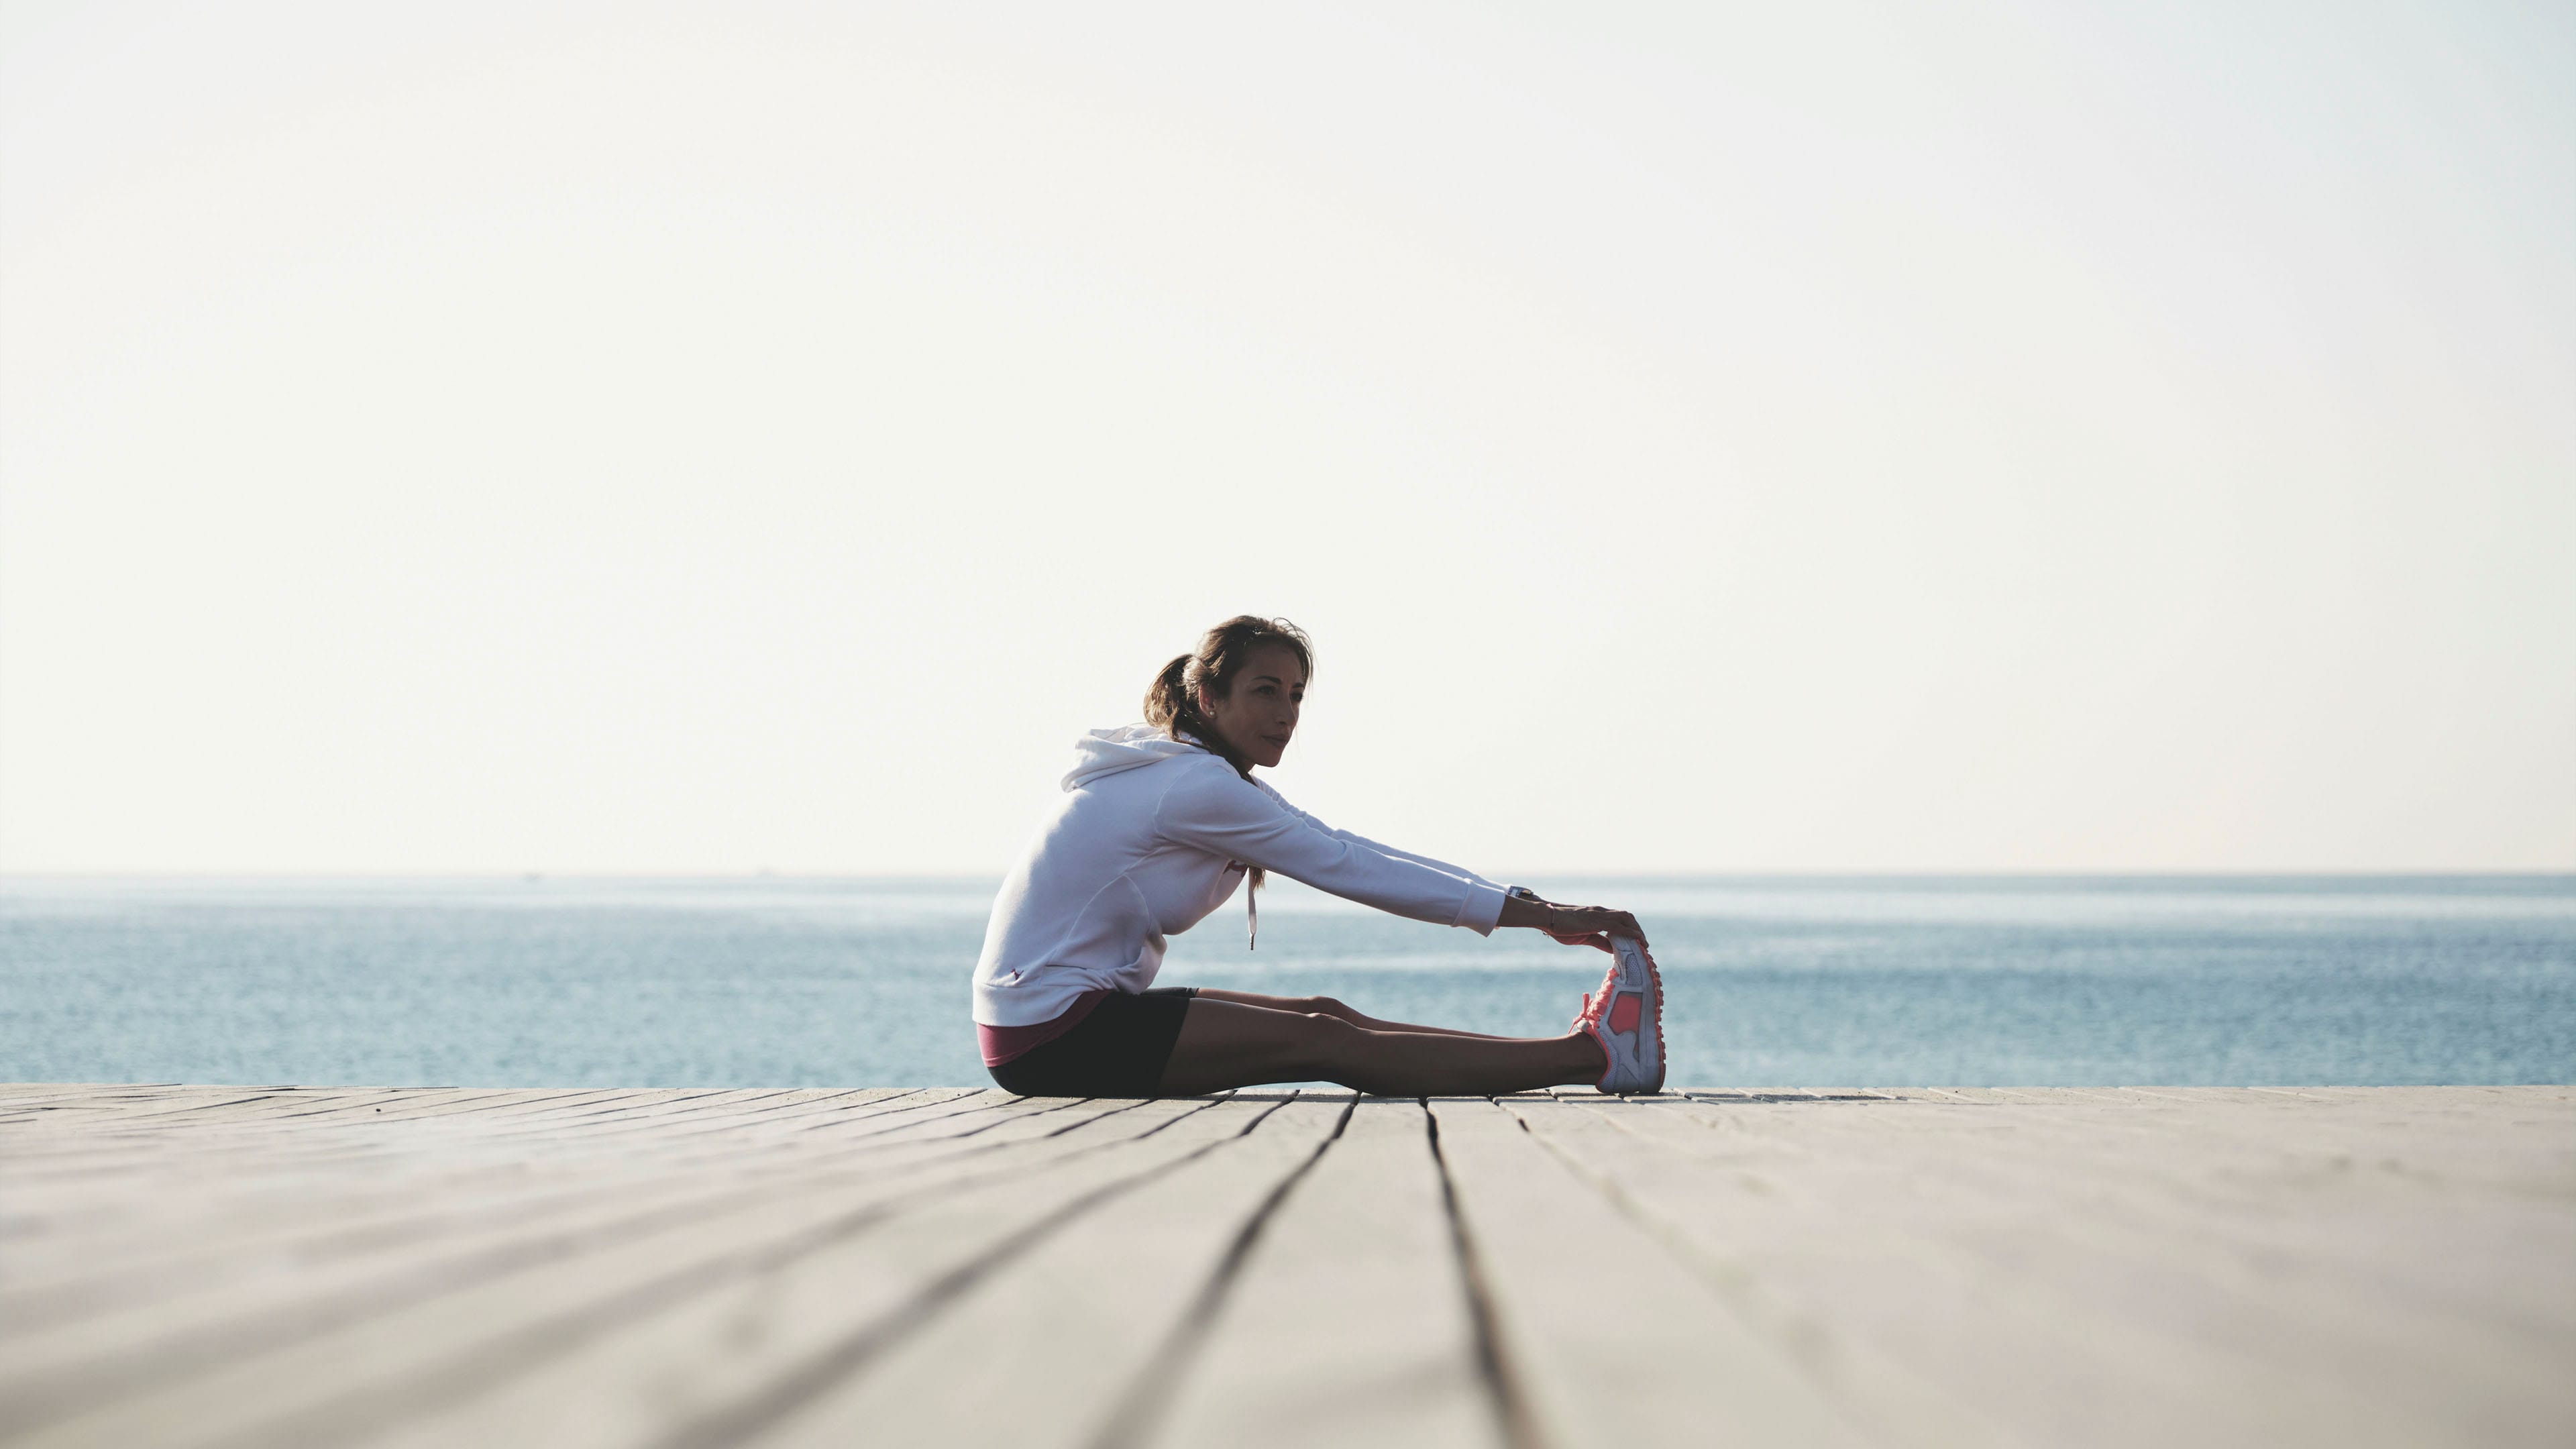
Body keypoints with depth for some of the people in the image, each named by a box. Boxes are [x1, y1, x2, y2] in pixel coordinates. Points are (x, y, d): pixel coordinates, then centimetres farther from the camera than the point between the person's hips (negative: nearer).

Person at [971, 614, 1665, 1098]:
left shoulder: (1214, 779, 14)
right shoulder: (1196, 786, -16)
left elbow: (1349, 852, 9)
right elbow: (1347, 868, -16)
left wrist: (1532, 909, 2)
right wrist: (1535, 914, -15)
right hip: (1053, 1034, -9)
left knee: (1327, 1015, 1)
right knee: (1326, 1042, -15)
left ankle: (1585, 1049, -1)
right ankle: (1598, 1055, -18)